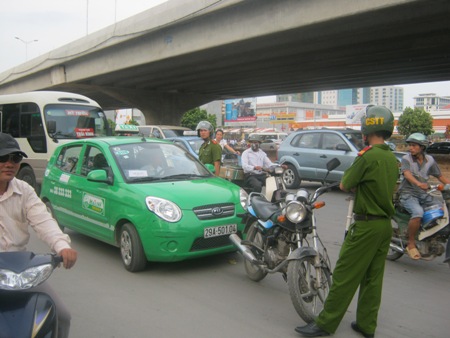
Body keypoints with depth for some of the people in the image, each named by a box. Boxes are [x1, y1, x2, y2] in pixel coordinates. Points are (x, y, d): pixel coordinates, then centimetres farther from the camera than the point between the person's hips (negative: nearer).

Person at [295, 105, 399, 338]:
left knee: (345, 275, -2)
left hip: (366, 225, -8)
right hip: (385, 224, 8)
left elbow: (344, 185, -10)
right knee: (373, 277, 13)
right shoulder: (392, 158, 9)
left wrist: (353, 184, 8)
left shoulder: (367, 156, -18)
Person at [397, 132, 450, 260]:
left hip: (423, 194, 5)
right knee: (418, 212, -31)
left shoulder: (430, 160, 8)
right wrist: (418, 183, -43)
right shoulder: (406, 159, -5)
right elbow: (407, 174, -23)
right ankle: (411, 244, -17)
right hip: (407, 193, -5)